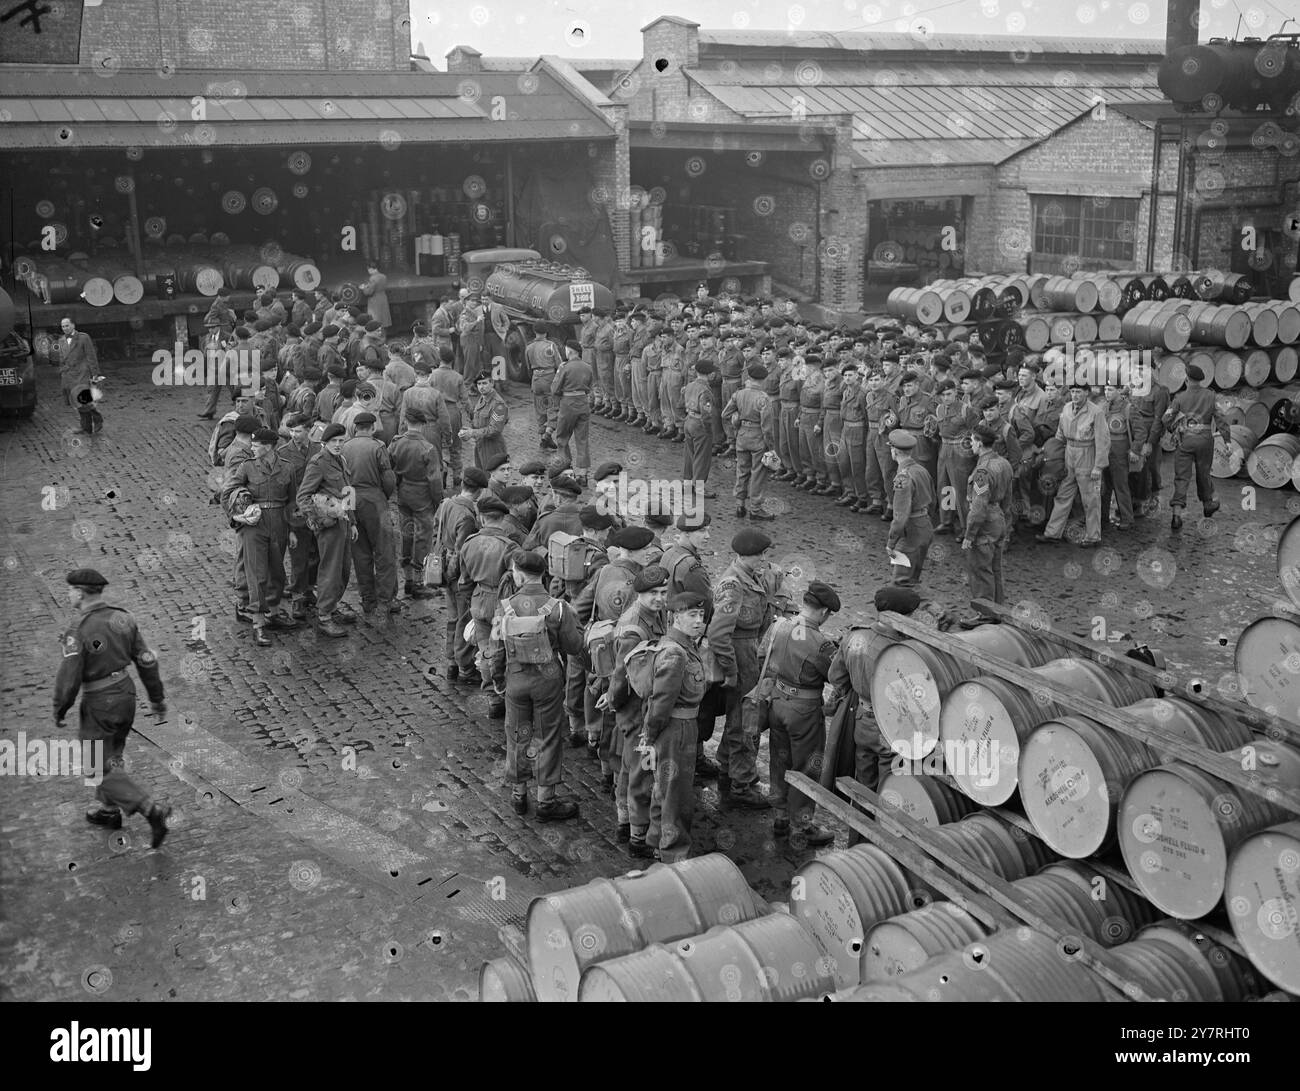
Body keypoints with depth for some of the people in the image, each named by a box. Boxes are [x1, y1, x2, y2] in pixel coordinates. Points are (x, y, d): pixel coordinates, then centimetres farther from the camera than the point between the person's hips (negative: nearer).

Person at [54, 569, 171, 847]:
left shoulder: (78, 632, -22)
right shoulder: (123, 618, -2)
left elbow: (68, 678, -20)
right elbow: (147, 660, 1)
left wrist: (59, 710, -3)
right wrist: (157, 697, 11)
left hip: (99, 704, -7)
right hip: (126, 694, 7)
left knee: (101, 769, 4)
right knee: (111, 755, 26)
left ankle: (152, 810, -10)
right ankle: (109, 810, 41)